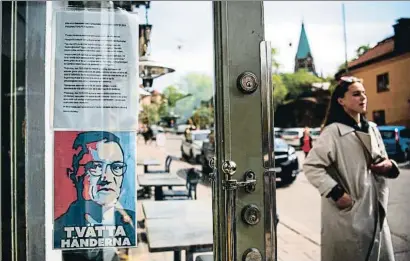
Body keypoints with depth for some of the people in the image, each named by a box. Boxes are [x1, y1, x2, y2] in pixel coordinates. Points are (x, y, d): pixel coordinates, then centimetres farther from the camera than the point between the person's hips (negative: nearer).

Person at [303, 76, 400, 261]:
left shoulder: (372, 129, 10)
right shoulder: (333, 131, -13)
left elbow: (382, 162, 20)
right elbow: (310, 166, -19)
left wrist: (390, 166, -2)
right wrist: (337, 194, -22)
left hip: (376, 212, 7)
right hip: (349, 215, -7)